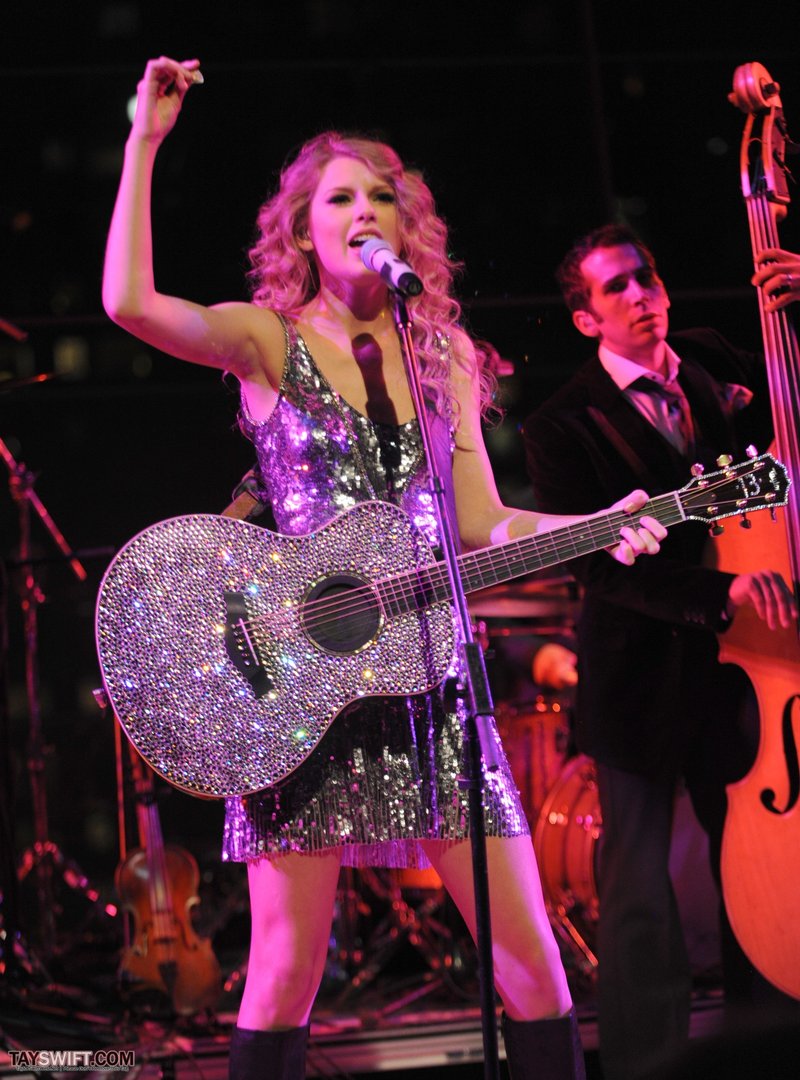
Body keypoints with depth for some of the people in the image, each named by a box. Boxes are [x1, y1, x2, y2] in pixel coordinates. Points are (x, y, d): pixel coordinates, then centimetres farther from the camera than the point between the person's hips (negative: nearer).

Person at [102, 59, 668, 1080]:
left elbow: (478, 520, 11)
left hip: (428, 668, 3)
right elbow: (129, 301, -15)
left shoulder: (444, 352, 14)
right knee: (285, 974, -2)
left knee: (530, 959, 1)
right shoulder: (266, 340, 4)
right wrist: (144, 142, -11)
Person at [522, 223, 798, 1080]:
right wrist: (718, 590, -29)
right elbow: (598, 563, -16)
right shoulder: (564, 427, -7)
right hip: (641, 679, -4)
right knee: (639, 895, 0)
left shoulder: (716, 363, 8)